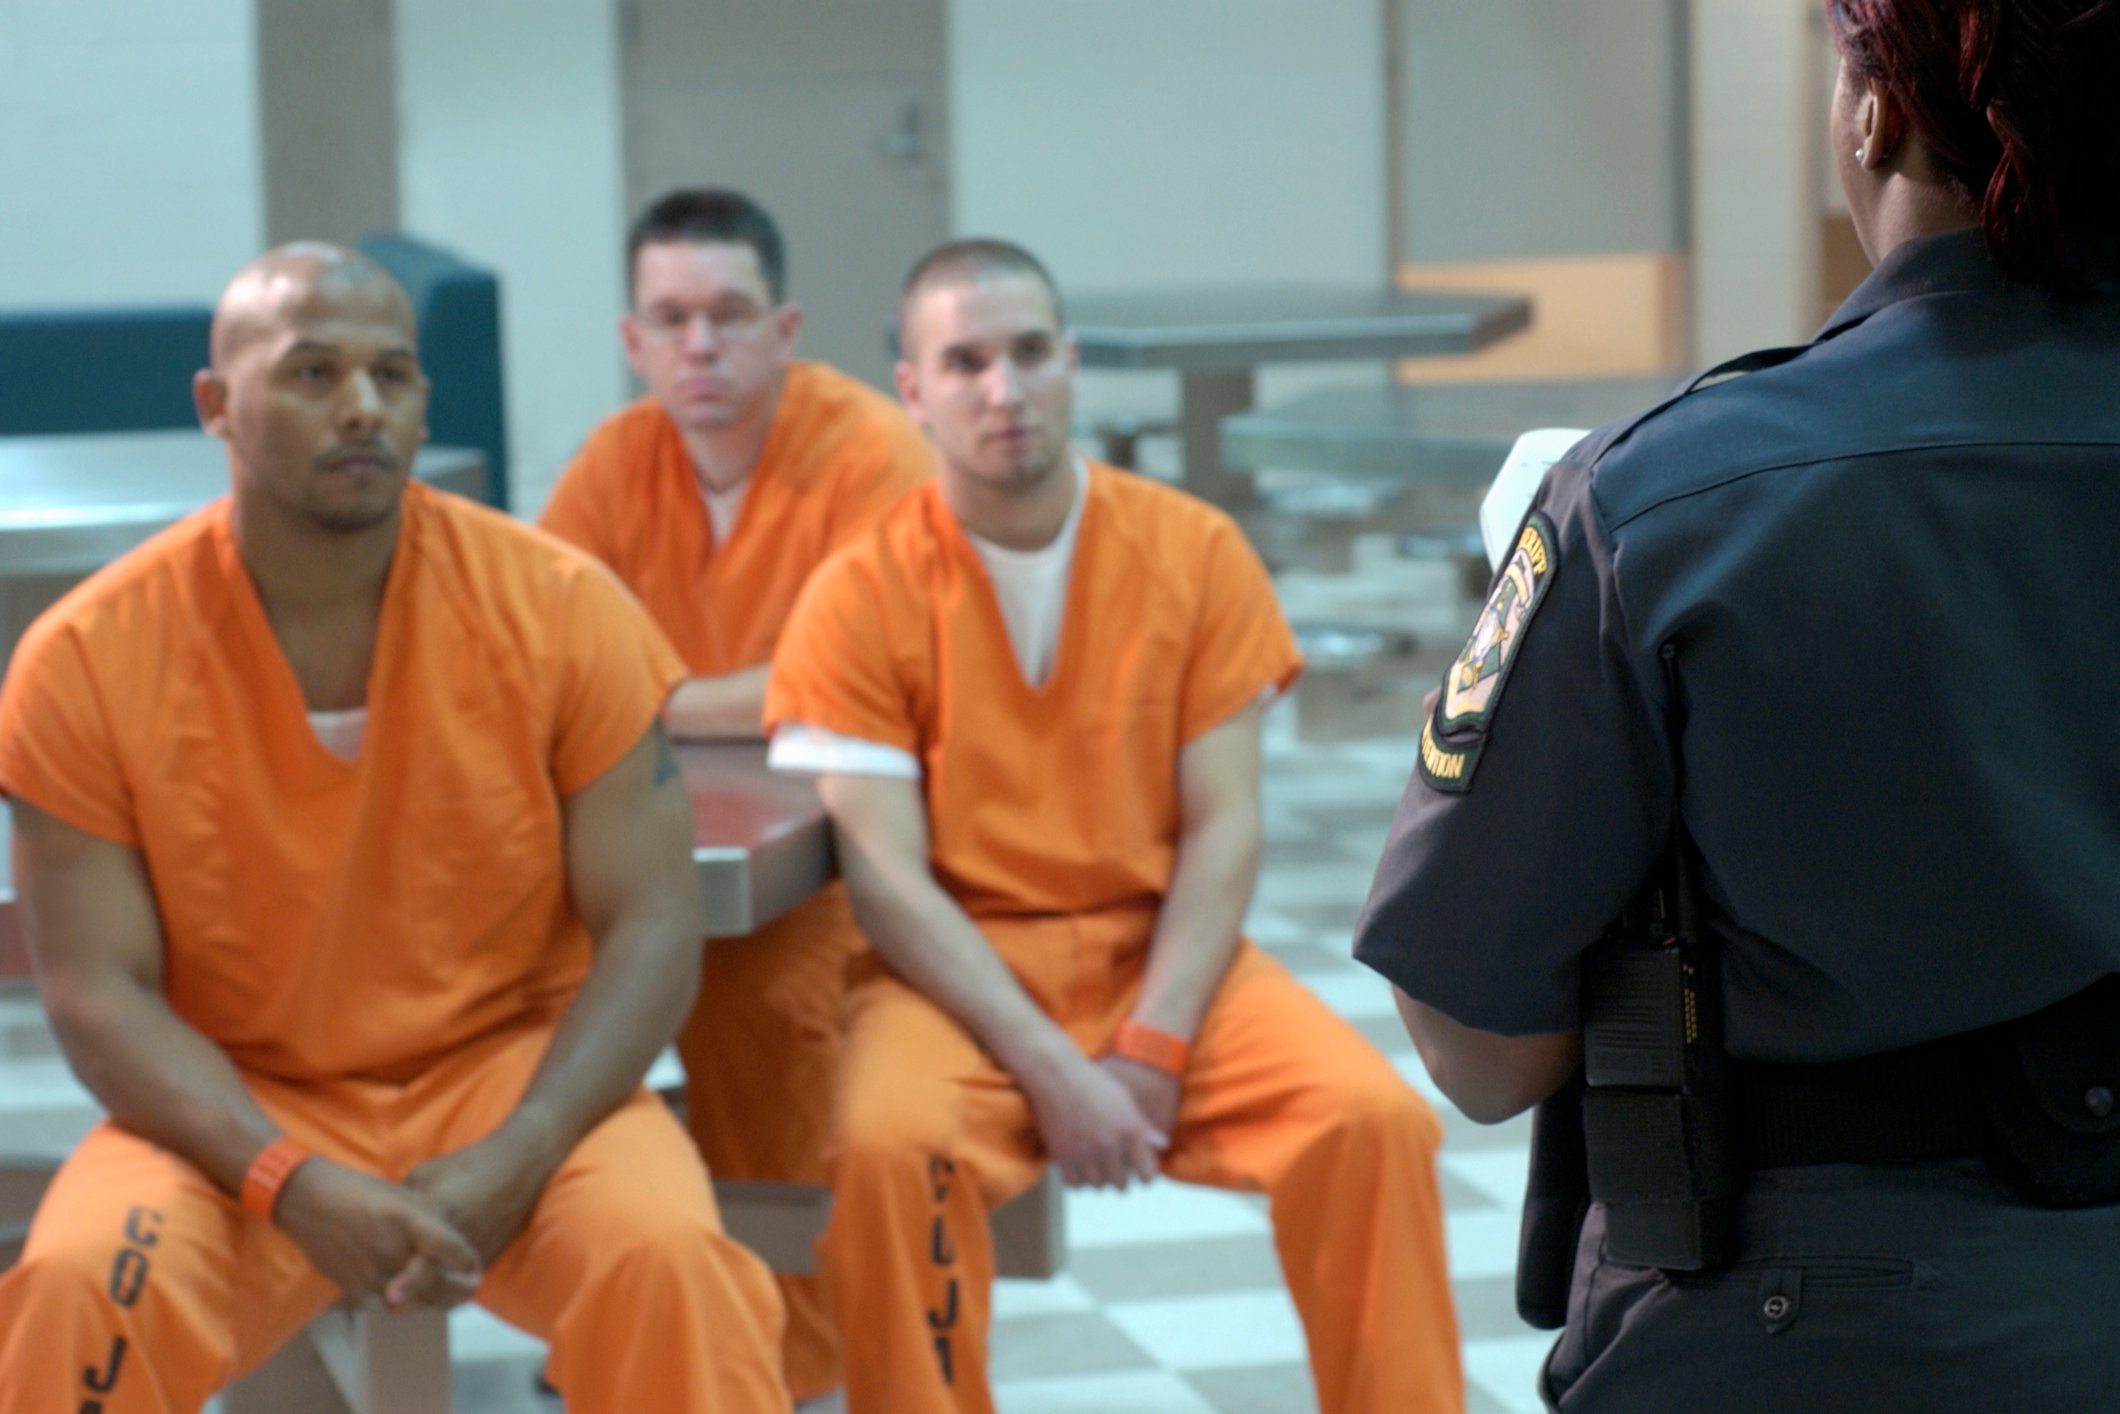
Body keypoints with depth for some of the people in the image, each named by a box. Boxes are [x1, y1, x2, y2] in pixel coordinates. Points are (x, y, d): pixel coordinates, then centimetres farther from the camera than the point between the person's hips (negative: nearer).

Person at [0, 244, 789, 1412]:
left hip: (512, 1071, 0)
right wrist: (290, 1182, -23)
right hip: (235, 1112, 0)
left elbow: (651, 929, -7)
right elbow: (97, 990, -8)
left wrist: (516, 1162, -22)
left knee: (668, 1257, -29)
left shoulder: (560, 606, -7)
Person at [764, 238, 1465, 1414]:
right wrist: (1050, 1069, -20)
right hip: (955, 972, -2)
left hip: (1161, 957, 2)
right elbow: (887, 878, -10)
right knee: (889, 1144, -32)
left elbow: (1224, 828, -2)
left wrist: (1153, 1046, -15)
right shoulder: (861, 597, -5)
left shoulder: (1195, 552, 1)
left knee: (1374, 1119, -22)